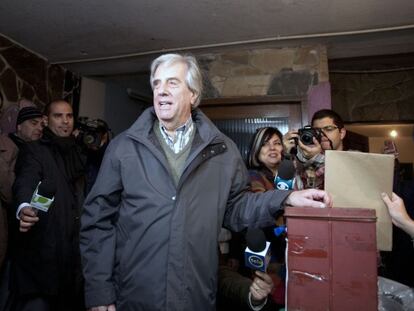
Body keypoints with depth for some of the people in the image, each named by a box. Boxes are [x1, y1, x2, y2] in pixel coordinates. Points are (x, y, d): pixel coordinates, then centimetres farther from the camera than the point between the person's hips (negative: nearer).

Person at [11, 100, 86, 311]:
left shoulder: (77, 155, 14)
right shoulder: (35, 151, -3)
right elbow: (25, 182, -21)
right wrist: (24, 208, -42)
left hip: (73, 248, 6)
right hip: (42, 249, -5)